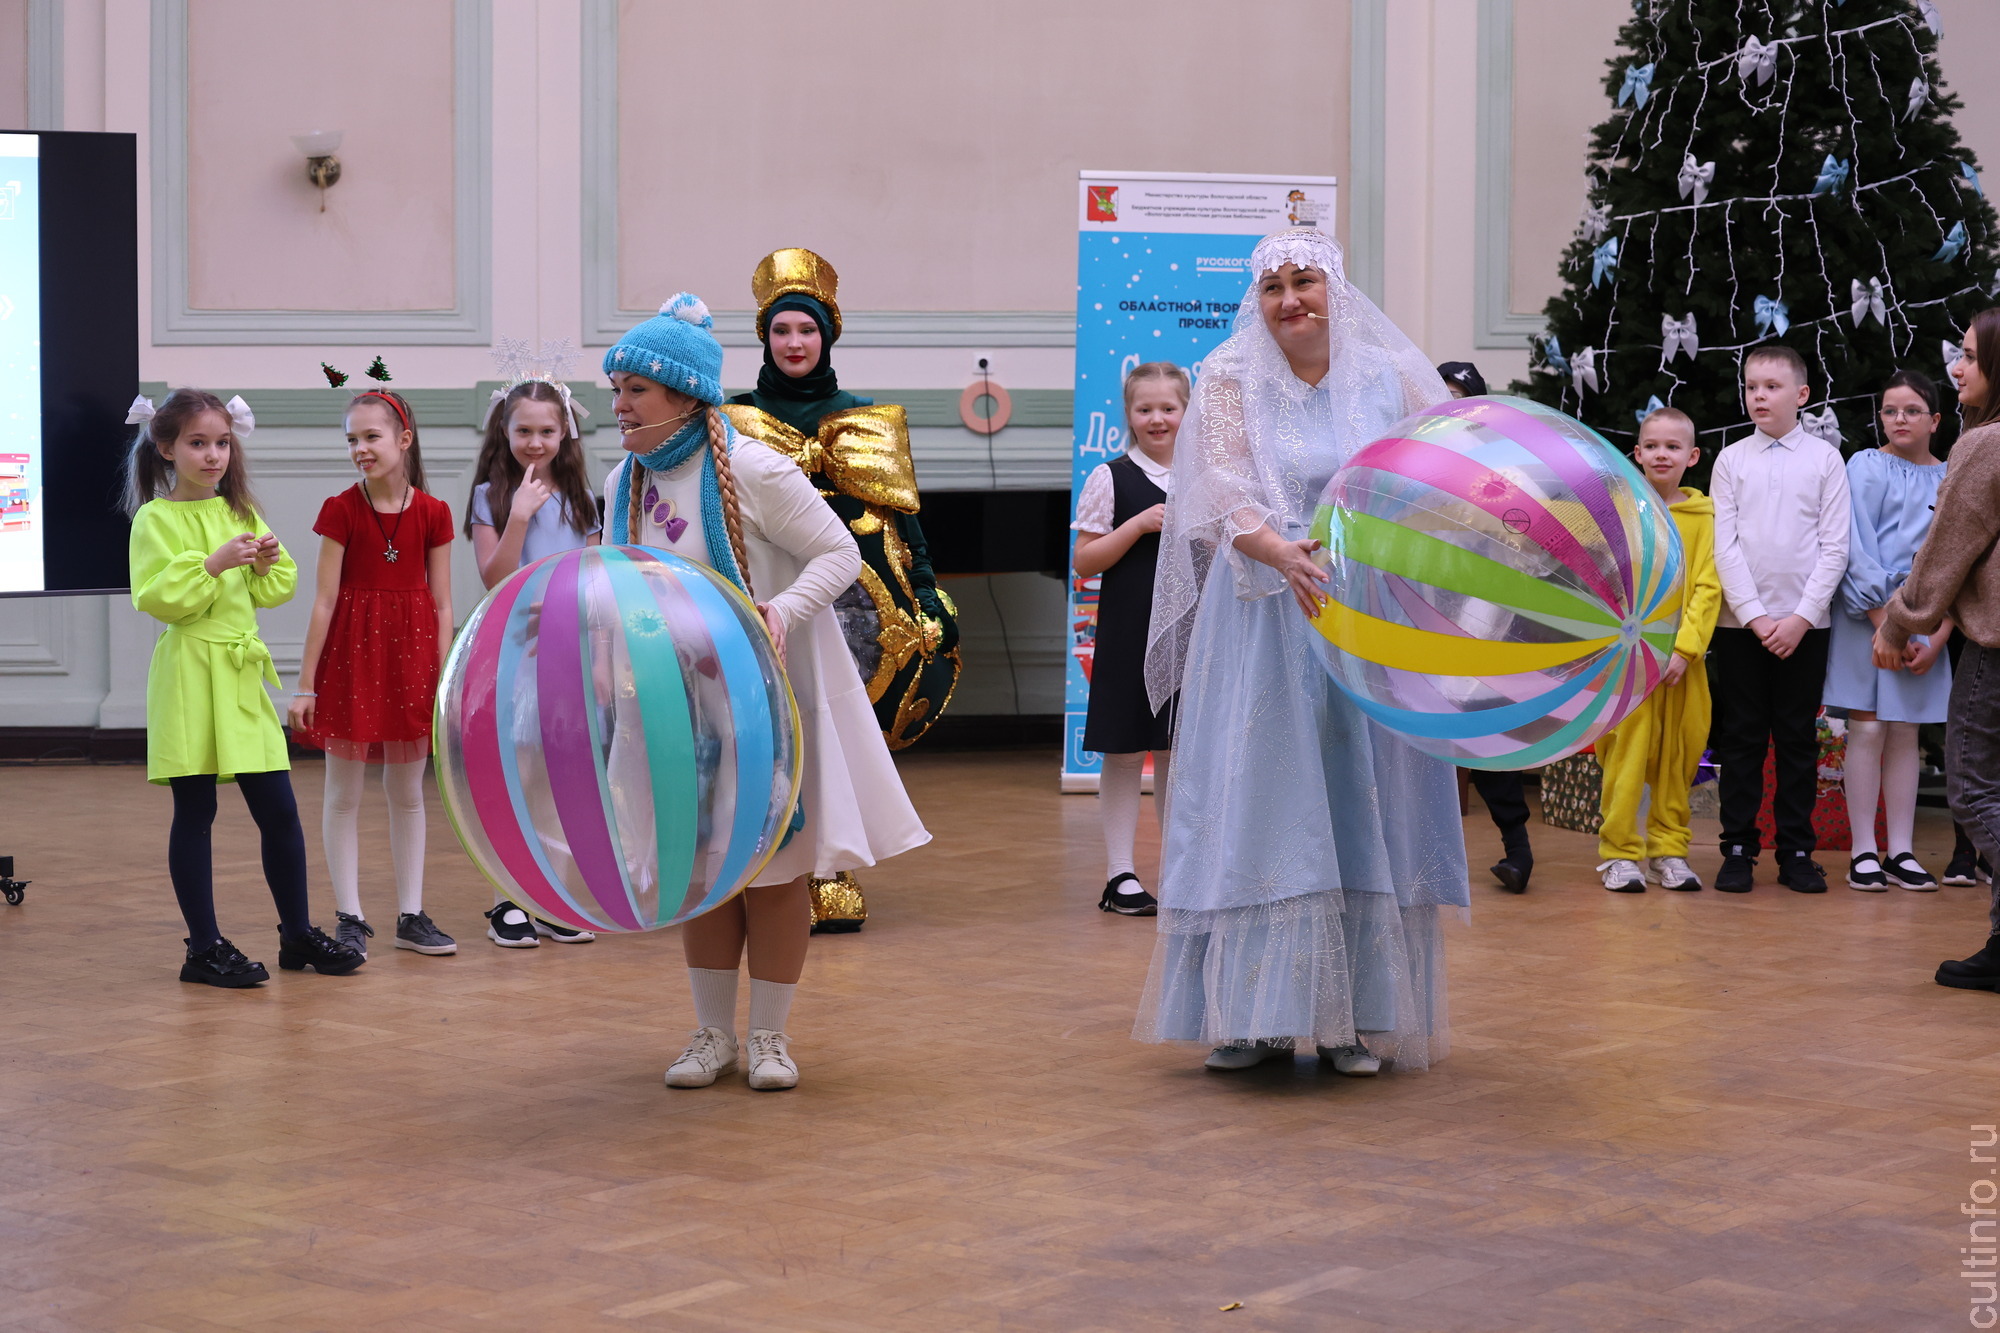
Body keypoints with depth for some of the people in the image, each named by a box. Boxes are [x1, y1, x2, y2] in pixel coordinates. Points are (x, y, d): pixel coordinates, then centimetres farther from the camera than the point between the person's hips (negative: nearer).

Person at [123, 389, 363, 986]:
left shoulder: (241, 513, 13)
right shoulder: (156, 519, -5)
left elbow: (272, 593, 14)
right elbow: (157, 597, -14)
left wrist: (268, 564, -6)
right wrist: (213, 563, -21)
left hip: (242, 676, 6)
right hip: (189, 678, -5)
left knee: (279, 809, 5)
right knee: (194, 813, 0)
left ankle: (297, 934, 17)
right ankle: (204, 948, 7)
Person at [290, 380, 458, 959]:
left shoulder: (432, 514, 0)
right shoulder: (341, 510, -4)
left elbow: (442, 604, 3)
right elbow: (324, 600, -5)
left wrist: (444, 679, -1)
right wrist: (306, 684, -6)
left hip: (411, 654, 2)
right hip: (350, 653, -2)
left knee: (407, 791, 9)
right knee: (343, 792, 2)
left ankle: (411, 916, 17)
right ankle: (350, 918, 9)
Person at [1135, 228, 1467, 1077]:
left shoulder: (1387, 379, 7)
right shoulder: (1229, 383, 2)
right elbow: (1227, 502, -10)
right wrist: (1281, 553, -29)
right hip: (1266, 624, -1)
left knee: (1362, 804, 1)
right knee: (1261, 804, -3)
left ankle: (1353, 1016, 7)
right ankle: (1252, 1014, 3)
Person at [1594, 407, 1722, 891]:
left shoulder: (1703, 515, 6)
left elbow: (1708, 588, 2)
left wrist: (1684, 649, -9)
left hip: (1682, 657, 1)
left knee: (1677, 754, 5)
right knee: (1627, 751, -5)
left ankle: (1668, 850, 15)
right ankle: (1620, 853, 2)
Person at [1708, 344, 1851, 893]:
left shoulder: (1825, 458, 3)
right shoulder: (1731, 460, 5)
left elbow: (1835, 546, -1)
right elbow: (1724, 547, 0)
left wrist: (1801, 617, -10)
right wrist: (1756, 617, -10)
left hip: (1804, 624, 0)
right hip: (1740, 621, 1)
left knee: (1798, 738, 4)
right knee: (1741, 738, 2)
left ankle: (1796, 851, 9)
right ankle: (1738, 849, 8)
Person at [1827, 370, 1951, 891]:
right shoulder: (1866, 467, 1)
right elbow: (1856, 549, -6)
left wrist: (1939, 636, -4)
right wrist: (1884, 623, -13)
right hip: (1867, 613, -2)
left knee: (1905, 733, 5)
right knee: (1867, 730, -3)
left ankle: (1901, 852, 8)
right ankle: (1863, 851, 0)